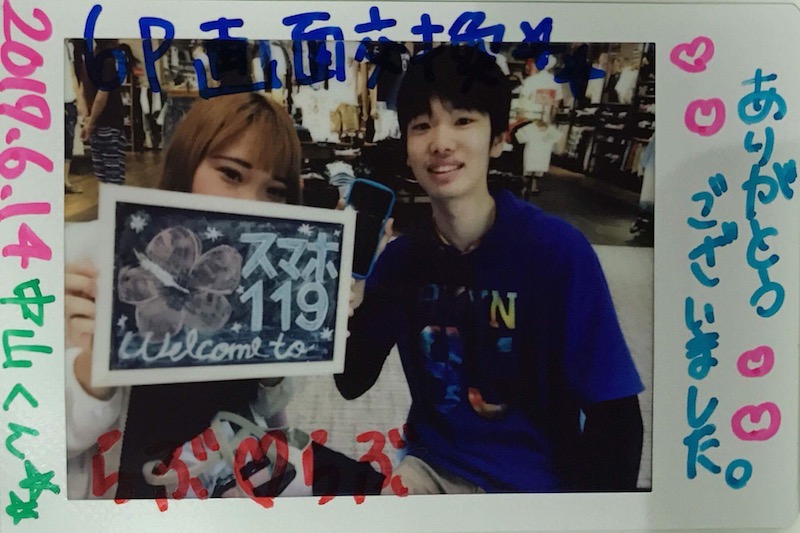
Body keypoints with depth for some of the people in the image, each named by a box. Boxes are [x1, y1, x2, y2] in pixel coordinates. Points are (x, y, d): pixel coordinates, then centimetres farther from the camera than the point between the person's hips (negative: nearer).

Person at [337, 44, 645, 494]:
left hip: (536, 479, -3)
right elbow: (354, 383, 0)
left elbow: (615, 416, -15)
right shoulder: (400, 257, -5)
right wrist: (347, 312, -18)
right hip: (431, 467, 4)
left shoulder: (558, 249, -18)